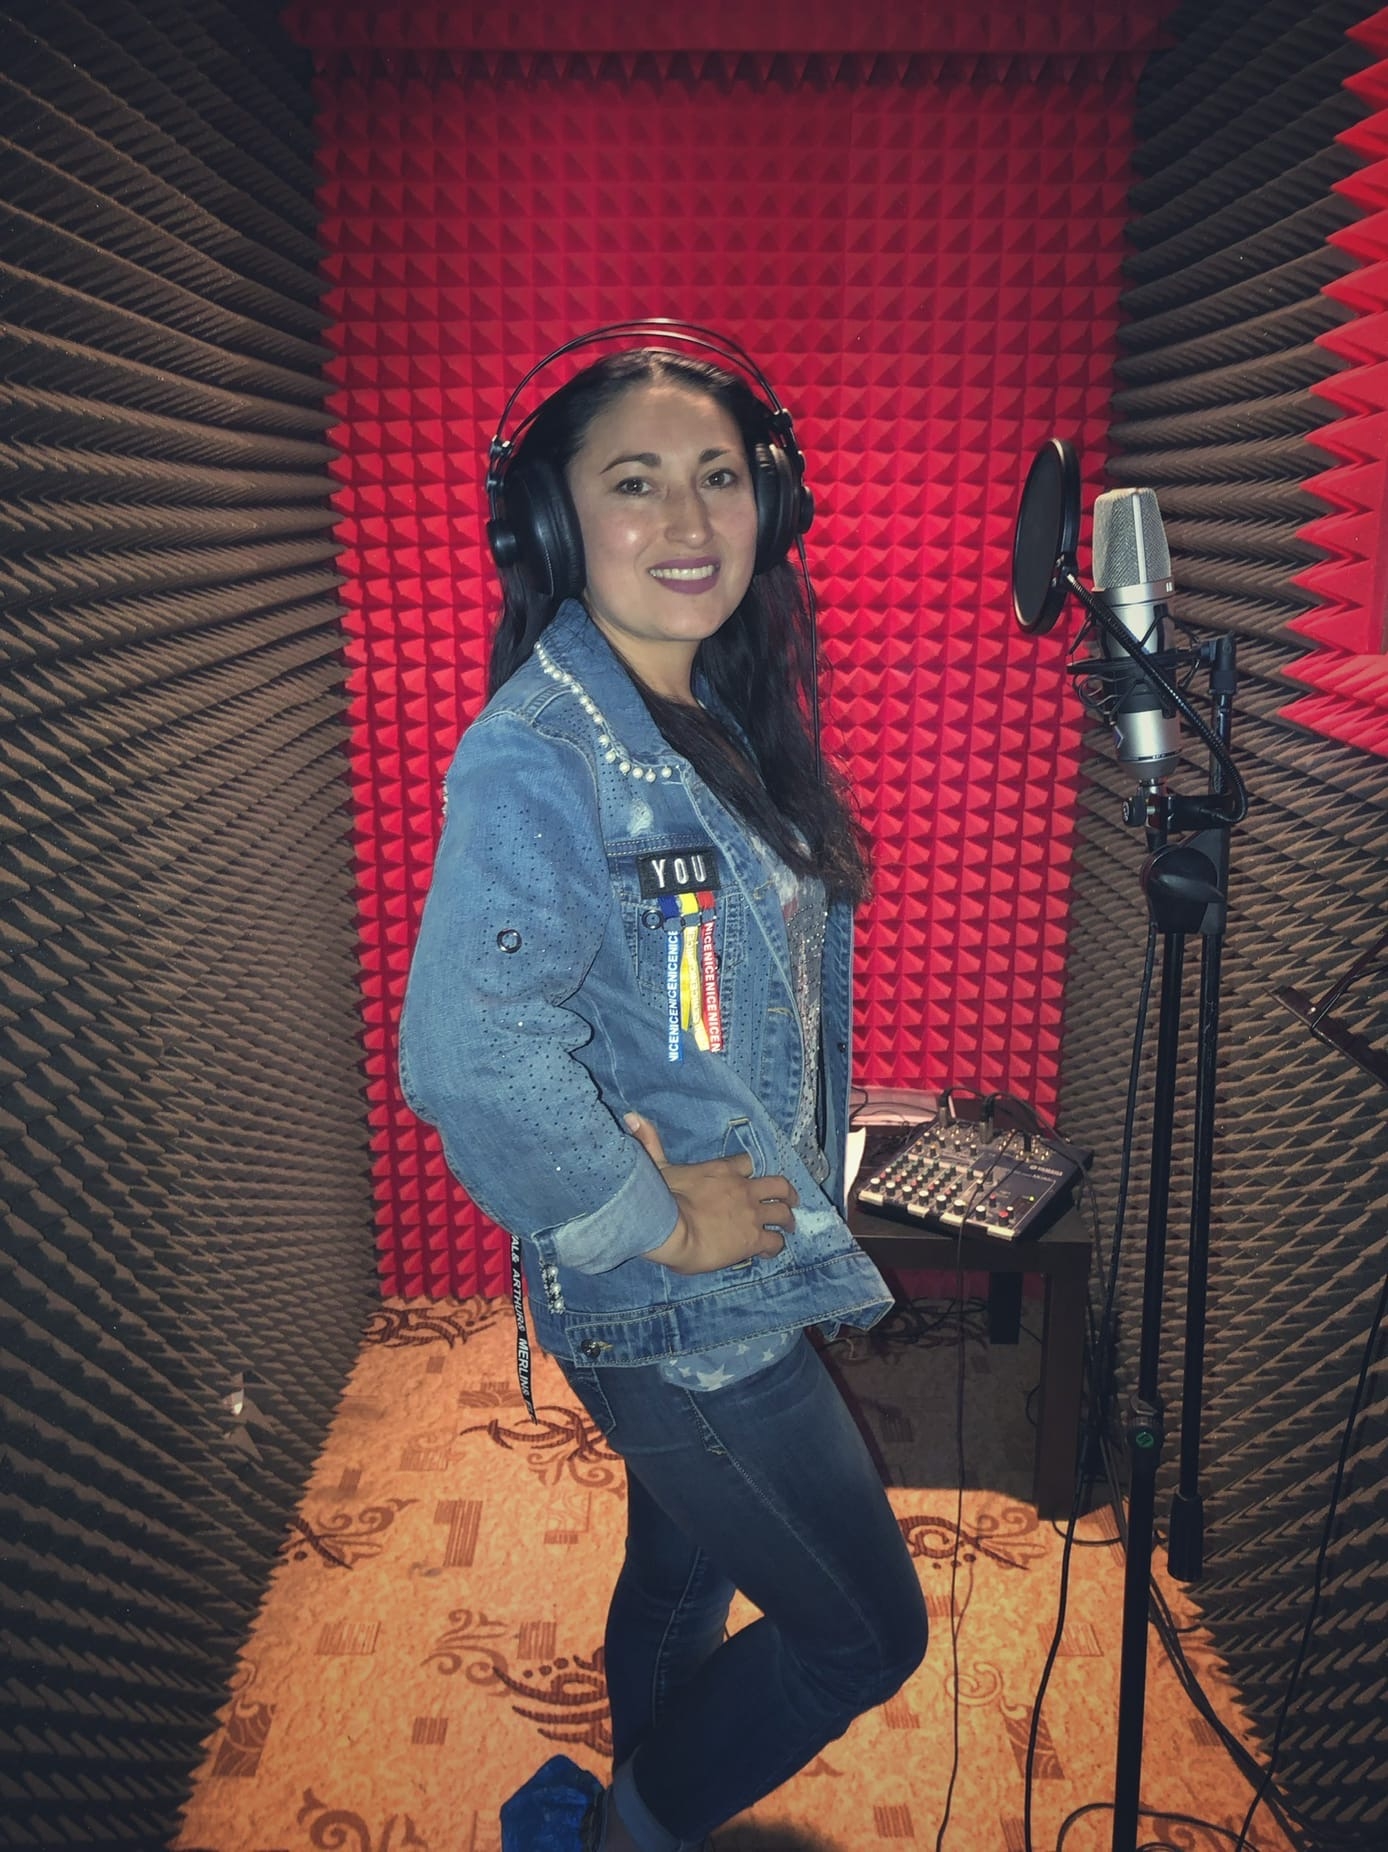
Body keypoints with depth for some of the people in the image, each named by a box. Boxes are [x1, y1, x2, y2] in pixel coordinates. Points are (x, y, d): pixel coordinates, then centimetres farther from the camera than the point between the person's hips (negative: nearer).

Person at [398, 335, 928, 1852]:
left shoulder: (719, 725, 4)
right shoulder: (538, 755, -24)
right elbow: (466, 1055, -36)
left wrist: (784, 1187, 3)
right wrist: (656, 1220, -23)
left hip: (738, 1268, 8)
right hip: (671, 1311, -8)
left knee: (689, 1571, 27)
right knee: (866, 1634, 8)